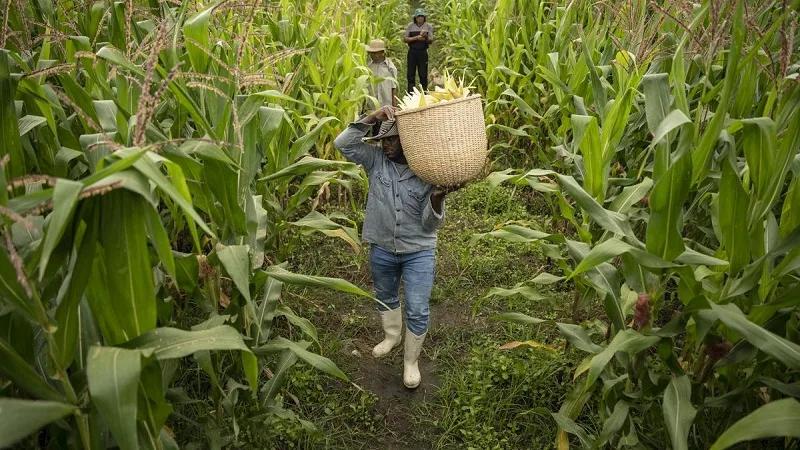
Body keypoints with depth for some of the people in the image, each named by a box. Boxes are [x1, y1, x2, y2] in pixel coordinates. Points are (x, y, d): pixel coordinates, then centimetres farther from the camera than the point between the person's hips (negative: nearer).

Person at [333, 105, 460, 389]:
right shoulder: (376, 160, -8)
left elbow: (430, 225, -15)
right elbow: (343, 144, -22)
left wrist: (437, 200, -36)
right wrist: (371, 118, -30)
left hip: (418, 252, -3)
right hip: (381, 249, 3)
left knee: (418, 311, 2)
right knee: (385, 298, 25)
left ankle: (411, 360, 27)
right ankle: (392, 336, 54)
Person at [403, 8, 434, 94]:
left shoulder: (428, 26, 3)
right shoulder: (410, 26, 3)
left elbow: (431, 40, -2)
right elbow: (405, 39, -1)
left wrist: (426, 37, -24)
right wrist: (416, 38, -13)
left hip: (423, 52, -1)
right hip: (412, 52, 1)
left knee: (423, 75, 1)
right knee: (410, 74, 3)